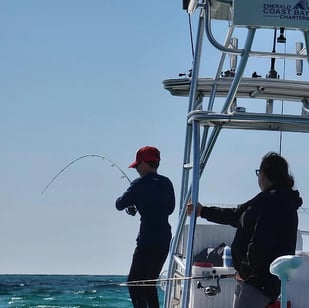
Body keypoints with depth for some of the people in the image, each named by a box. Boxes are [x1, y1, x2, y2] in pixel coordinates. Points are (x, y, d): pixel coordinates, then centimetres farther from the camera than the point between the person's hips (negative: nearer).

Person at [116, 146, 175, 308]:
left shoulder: (140, 185, -11)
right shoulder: (166, 183, 8)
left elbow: (120, 205, -5)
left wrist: (131, 203, 16)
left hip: (148, 242, -7)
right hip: (165, 240, 7)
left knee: (134, 283, -1)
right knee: (149, 282, 19)